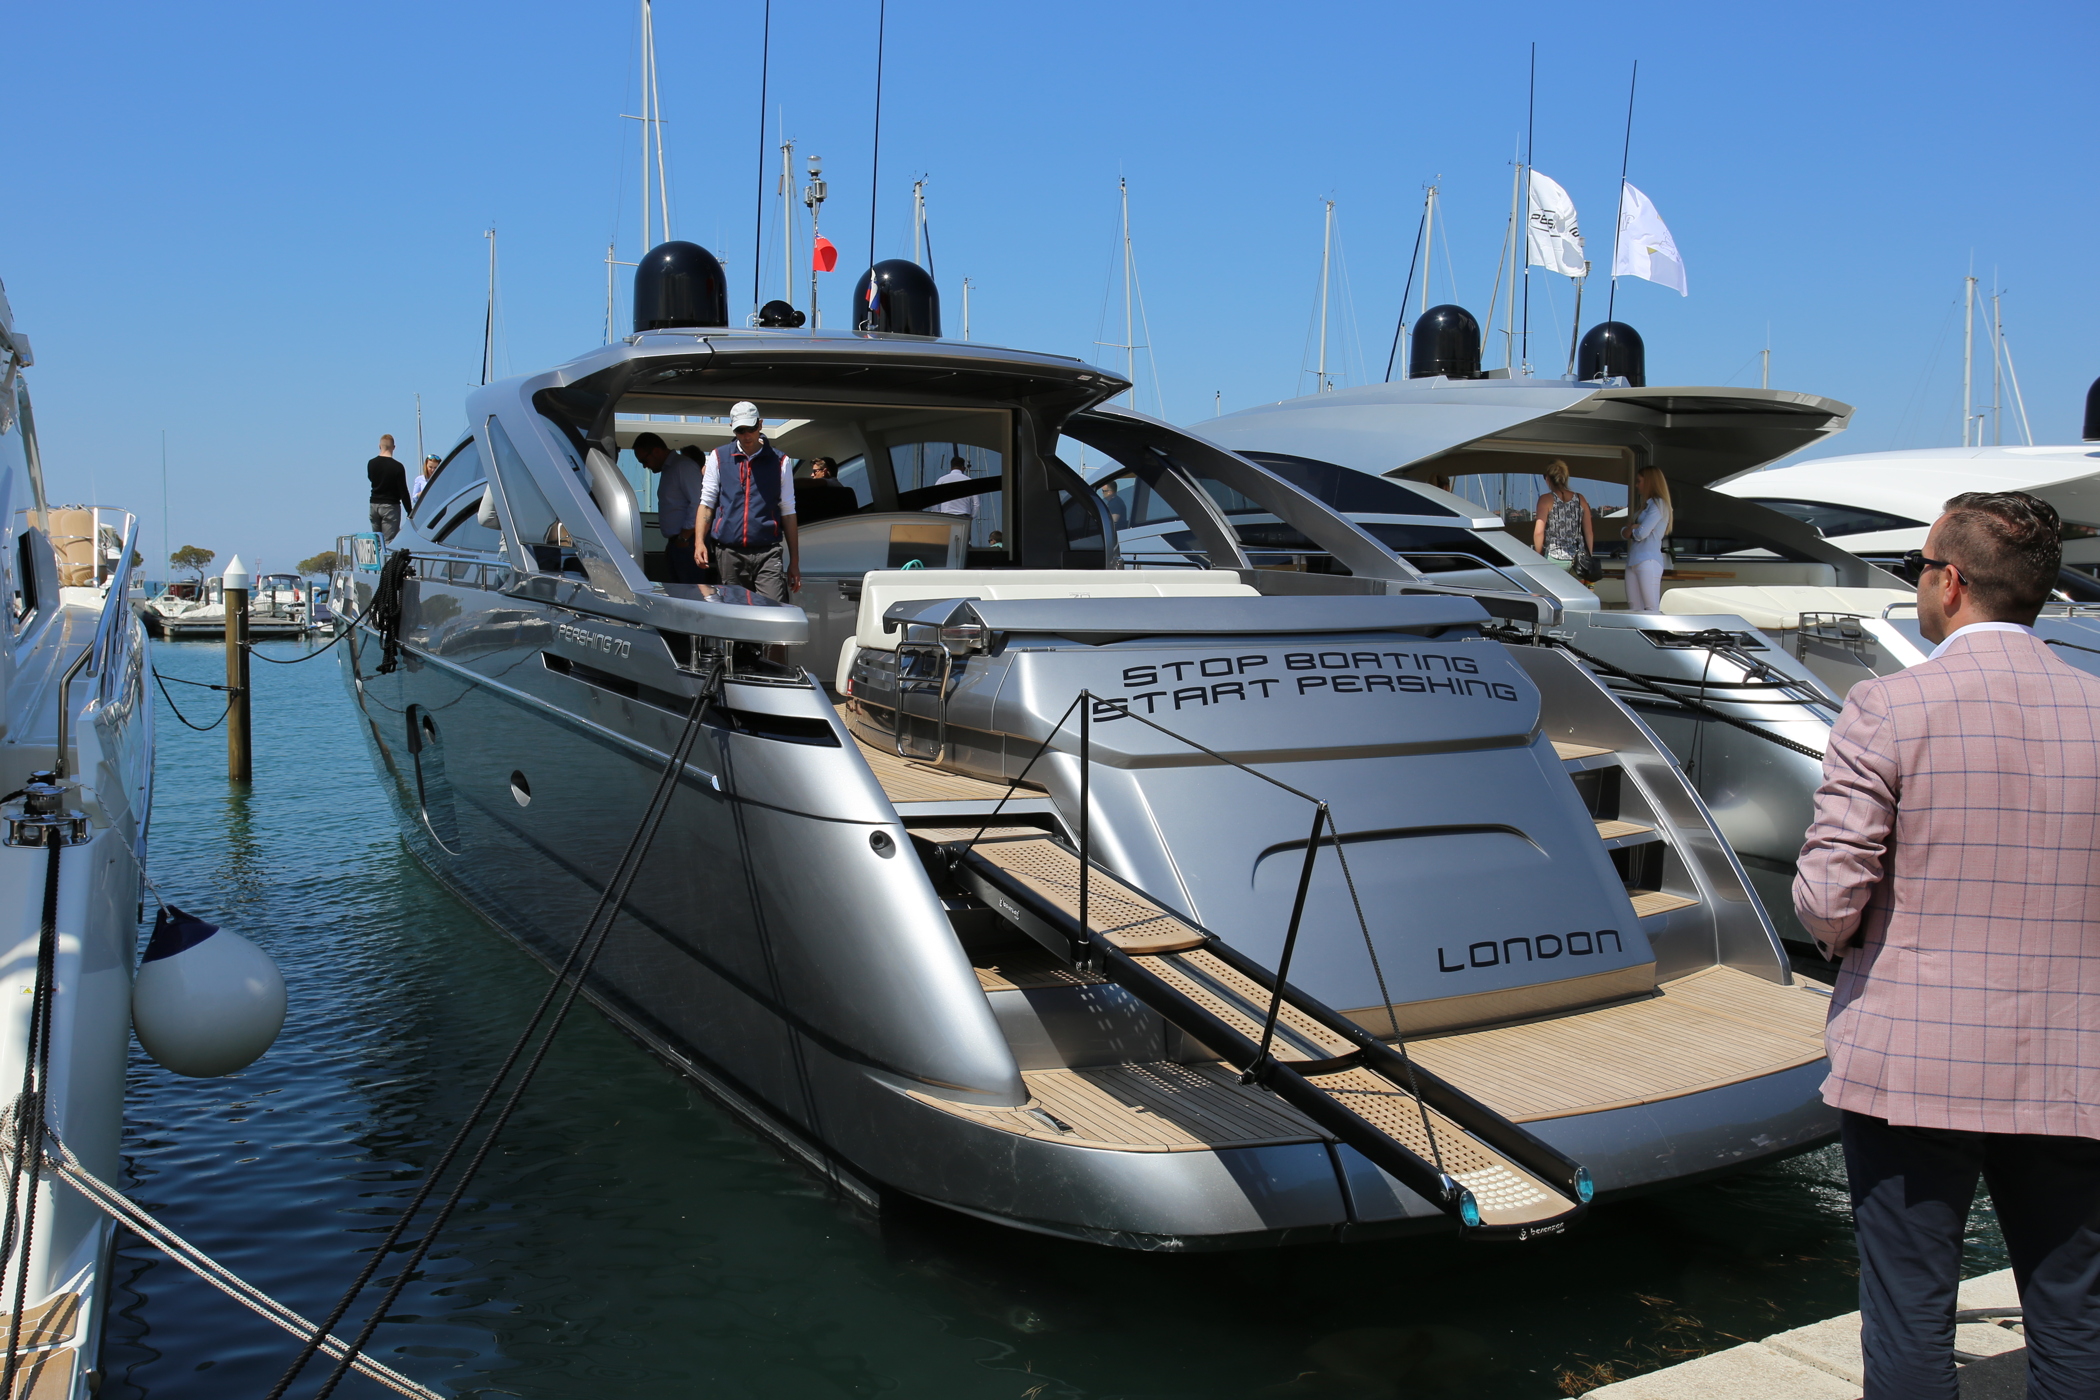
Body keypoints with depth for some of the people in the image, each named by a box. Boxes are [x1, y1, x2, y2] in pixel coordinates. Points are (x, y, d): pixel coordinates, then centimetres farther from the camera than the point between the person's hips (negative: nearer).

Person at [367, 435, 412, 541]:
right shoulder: (397, 466, -13)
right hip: (391, 506, -5)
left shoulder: (371, 464, 3)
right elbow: (403, 491, -12)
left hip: (374, 505, 5)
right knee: (389, 541, -8)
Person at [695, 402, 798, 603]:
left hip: (767, 553, -1)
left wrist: (794, 562, 8)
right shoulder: (718, 457, 11)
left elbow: (787, 512, 10)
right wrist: (699, 542, -5)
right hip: (727, 553, 1)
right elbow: (707, 503, 10)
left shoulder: (779, 462, 9)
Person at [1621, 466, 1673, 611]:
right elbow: (1623, 531, 17)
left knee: (1652, 610, -12)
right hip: (1633, 561, 9)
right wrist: (1632, 527, -5)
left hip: (1648, 560, -9)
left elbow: (1642, 533, -14)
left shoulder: (1658, 504, -4)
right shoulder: (1646, 505, 22)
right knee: (1634, 609, 4)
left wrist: (1631, 529, 7)